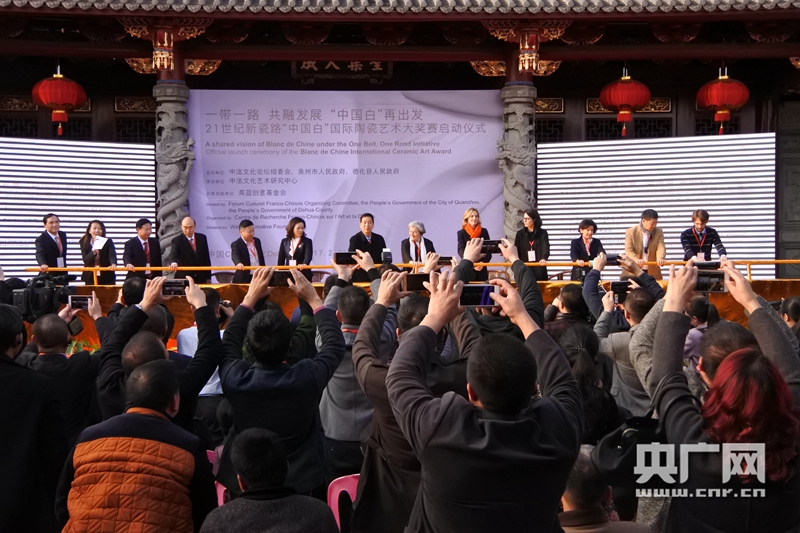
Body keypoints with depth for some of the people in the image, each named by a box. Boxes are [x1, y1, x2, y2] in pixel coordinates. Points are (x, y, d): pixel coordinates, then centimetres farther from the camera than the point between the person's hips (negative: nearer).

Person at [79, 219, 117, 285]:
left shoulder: (108, 242, -4)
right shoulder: (84, 243, 0)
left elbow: (112, 255, -20)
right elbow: (85, 260, -9)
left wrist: (113, 264, -43)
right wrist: (93, 251, -29)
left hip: (107, 278, -1)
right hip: (90, 278, 1)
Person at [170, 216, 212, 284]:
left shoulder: (202, 238, 5)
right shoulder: (177, 240, -5)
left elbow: (206, 258, 8)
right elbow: (173, 255, -22)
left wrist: (208, 277, 6)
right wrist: (173, 263, -46)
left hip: (201, 278, 3)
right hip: (183, 279, -3)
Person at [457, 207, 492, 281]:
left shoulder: (484, 231, 9)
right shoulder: (461, 233, 2)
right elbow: (461, 250, -11)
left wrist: (483, 262, -15)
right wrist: (471, 263, -29)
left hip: (482, 270, 2)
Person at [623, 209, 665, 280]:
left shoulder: (659, 232, 4)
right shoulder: (631, 232, -4)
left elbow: (661, 247, -7)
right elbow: (628, 250, -12)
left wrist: (660, 258, -31)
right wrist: (636, 260, -34)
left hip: (652, 272, 2)